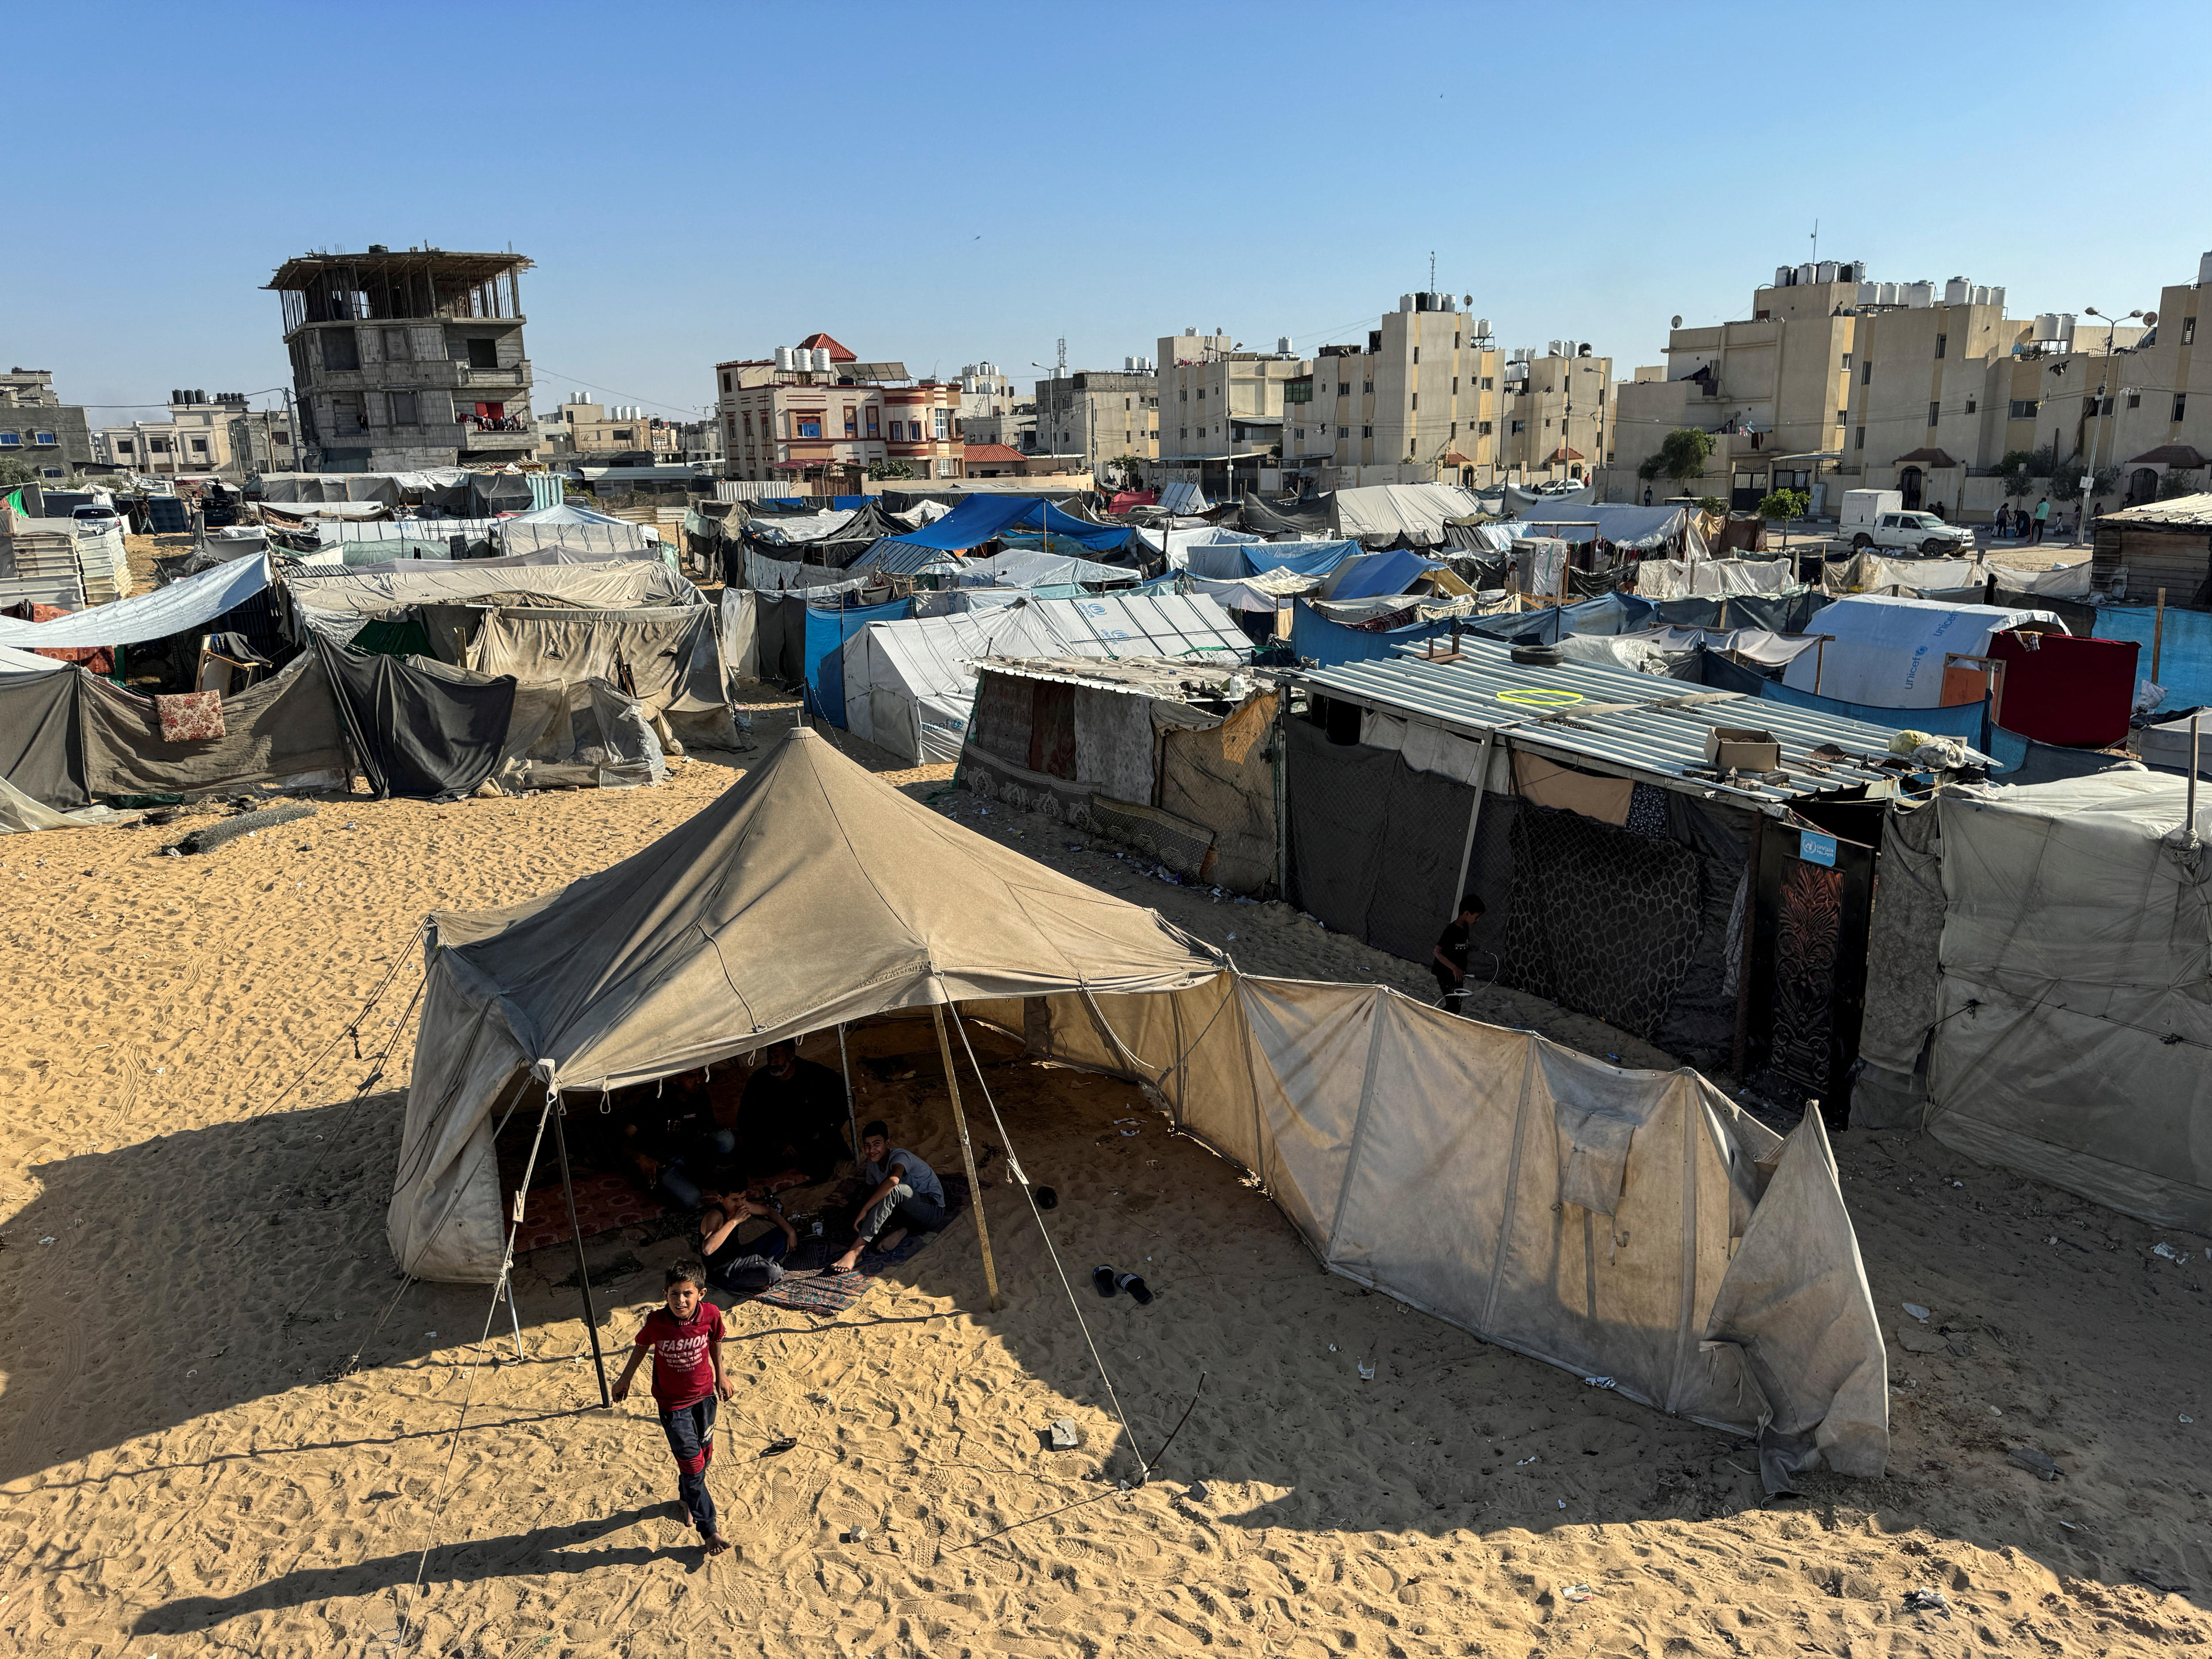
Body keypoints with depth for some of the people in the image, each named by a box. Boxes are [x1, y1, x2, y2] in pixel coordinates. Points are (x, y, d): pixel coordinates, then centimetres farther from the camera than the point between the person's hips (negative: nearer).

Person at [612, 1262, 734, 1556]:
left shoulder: (711, 1315, -21)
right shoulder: (656, 1322, -25)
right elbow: (641, 1347, -3)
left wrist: (720, 1374, 15)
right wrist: (625, 1379, 11)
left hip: (704, 1395, 3)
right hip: (671, 1402, -3)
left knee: (704, 1453, 19)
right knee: (692, 1463, -3)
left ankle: (687, 1497, 51)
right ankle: (709, 1530, 11)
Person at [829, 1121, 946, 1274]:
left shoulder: (900, 1157, -22)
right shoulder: (872, 1164, 3)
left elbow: (893, 1180, -43)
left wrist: (865, 1210, -39)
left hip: (933, 1210, -8)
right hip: (909, 1214, 8)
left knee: (893, 1190, -37)